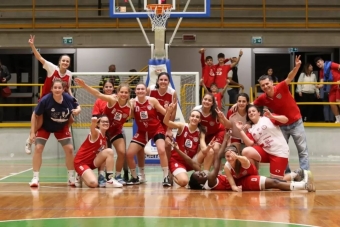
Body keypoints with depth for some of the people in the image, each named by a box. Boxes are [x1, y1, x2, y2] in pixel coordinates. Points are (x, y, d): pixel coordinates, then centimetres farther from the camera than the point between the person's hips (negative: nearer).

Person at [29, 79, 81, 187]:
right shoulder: (45, 100, -32)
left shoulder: (69, 99, -25)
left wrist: (77, 110, -29)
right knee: (38, 148, -13)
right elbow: (35, 115, -19)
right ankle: (35, 178, -4)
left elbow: (78, 107, -4)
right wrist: (32, 132, -20)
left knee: (69, 149, -3)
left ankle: (71, 178, 13)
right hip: (45, 126, -2)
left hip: (62, 127, 2)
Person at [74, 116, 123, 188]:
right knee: (94, 183, -31)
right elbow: (93, 127, -37)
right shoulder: (96, 133, -13)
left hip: (92, 161, 8)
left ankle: (110, 181, -12)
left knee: (109, 152, -16)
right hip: (80, 162, -8)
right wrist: (94, 121, -52)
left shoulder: (105, 139, 9)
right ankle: (81, 178, 4)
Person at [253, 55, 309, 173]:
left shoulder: (281, 88, -21)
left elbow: (290, 78, -35)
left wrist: (297, 67, -53)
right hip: (281, 125, 4)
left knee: (302, 150, -2)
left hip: (296, 123, -4)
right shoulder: (262, 99, -10)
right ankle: (286, 173, 21)